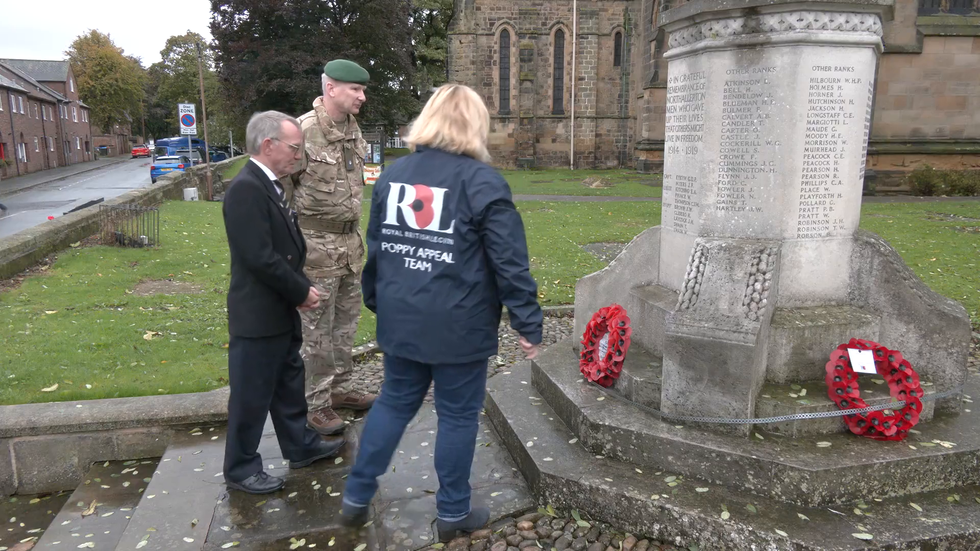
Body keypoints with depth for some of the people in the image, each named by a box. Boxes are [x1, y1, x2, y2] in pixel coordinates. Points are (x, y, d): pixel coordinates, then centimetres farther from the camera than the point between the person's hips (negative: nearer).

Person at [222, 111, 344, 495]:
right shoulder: (246, 189, -21)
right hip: (257, 316, -10)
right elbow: (260, 257, -26)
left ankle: (300, 445, 39)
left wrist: (301, 288, 0)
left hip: (281, 312, 10)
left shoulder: (268, 185, 9)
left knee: (288, 383, 22)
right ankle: (241, 469, 23)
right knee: (252, 395, 6)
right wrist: (301, 292, -15)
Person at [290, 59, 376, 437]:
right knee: (317, 328, 2)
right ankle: (316, 404, 16)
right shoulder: (303, 130, -17)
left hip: (350, 239, 8)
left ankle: (340, 388, 33)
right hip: (316, 243, -8)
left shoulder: (352, 128, 7)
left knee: (346, 320, 17)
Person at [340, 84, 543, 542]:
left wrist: (376, 300, 26)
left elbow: (375, 247, 13)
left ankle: (356, 496, 32)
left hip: (400, 321, 6)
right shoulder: (481, 181, -12)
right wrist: (528, 323, -7)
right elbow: (510, 262, -14)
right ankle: (453, 513, 26)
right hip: (459, 326, -5)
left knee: (394, 403, 21)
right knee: (458, 416, 10)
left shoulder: (393, 174, 6)